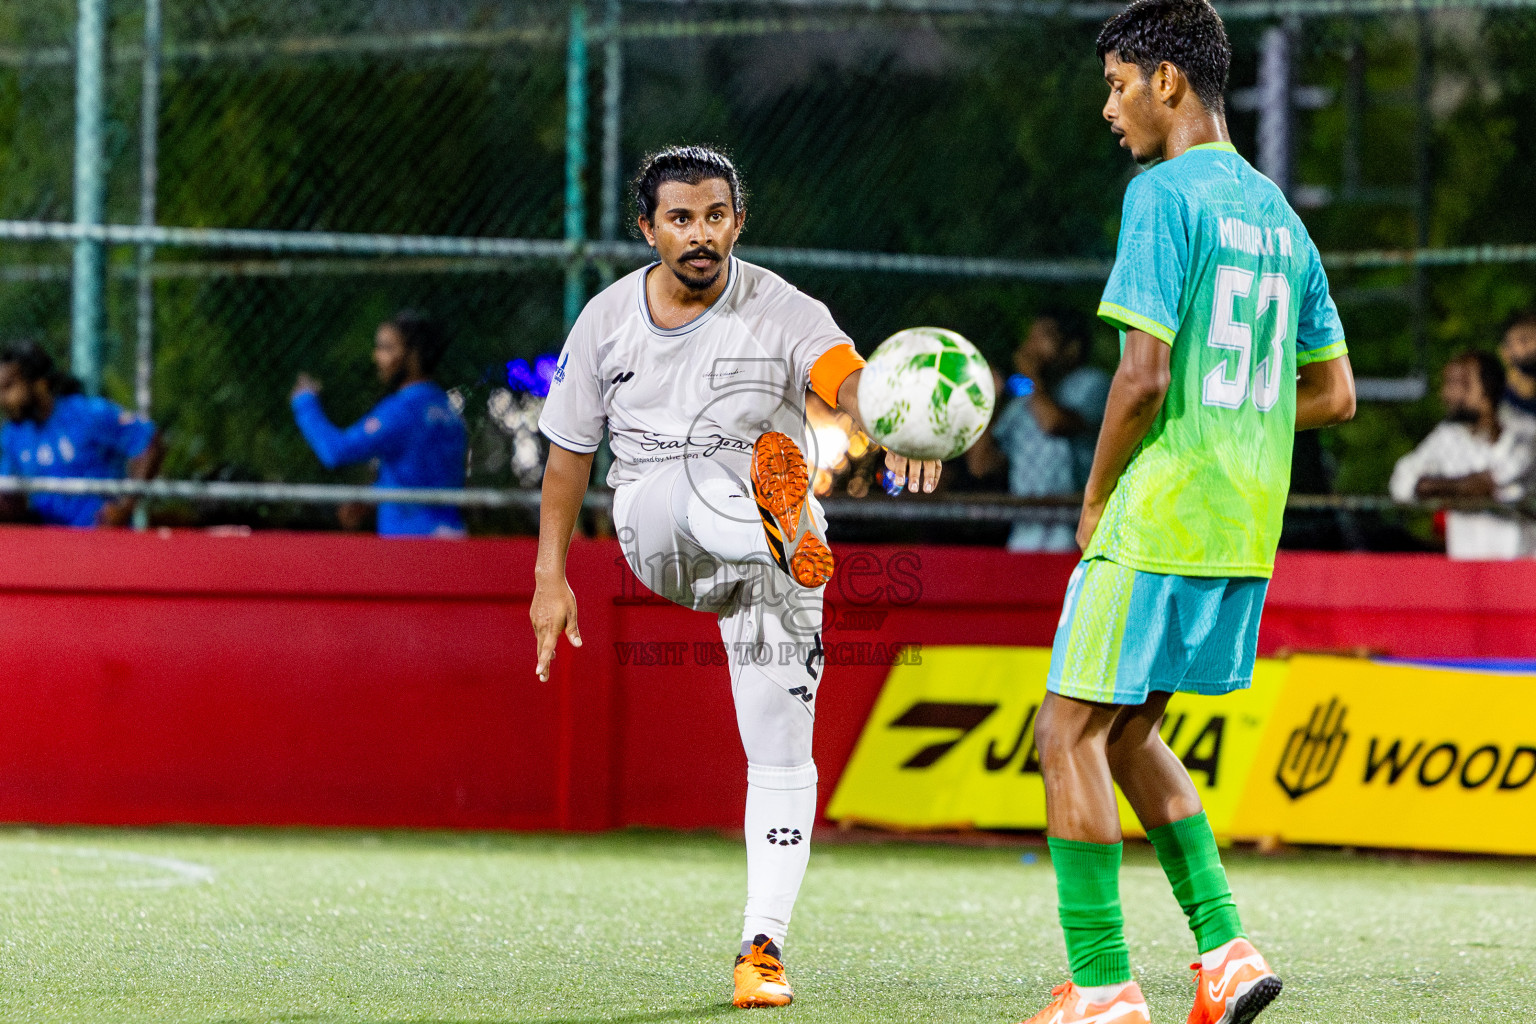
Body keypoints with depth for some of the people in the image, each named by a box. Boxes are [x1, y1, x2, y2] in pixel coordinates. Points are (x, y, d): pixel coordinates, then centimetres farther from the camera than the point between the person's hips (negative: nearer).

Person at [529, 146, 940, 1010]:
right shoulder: (608, 320, 1)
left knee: (781, 754, -5)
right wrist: (550, 579, 11)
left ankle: (764, 945, 2)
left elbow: (845, 377, -29)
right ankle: (781, 528, -66)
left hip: (769, 561, -1)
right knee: (694, 490, -36)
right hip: (656, 540, 1)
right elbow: (569, 450, 11)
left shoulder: (782, 312, -9)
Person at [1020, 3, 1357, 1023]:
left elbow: (1145, 375, -19)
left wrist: (1096, 496, -5)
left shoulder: (1164, 195, -12)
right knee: (1126, 734, 18)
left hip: (1156, 520, -8)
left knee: (1069, 732, 1)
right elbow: (1333, 394, 18)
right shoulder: (1278, 213, 14)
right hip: (1247, 533, 8)